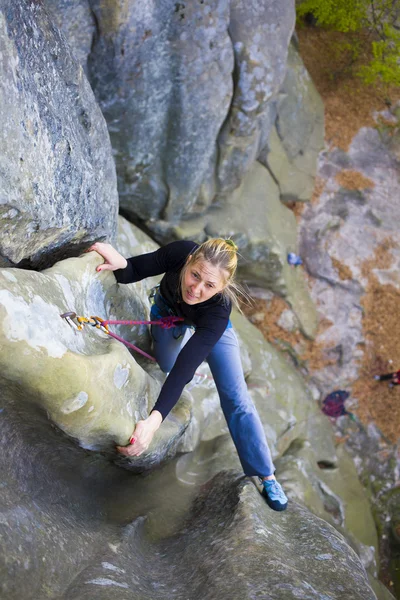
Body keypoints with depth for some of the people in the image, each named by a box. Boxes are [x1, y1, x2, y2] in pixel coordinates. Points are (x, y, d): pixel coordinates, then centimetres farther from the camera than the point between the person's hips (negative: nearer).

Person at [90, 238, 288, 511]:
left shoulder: (219, 309, -45)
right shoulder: (179, 252, -41)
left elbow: (185, 368, -50)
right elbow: (135, 271, -25)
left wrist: (154, 420, -60)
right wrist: (120, 264, -50)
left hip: (210, 325, -3)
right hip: (168, 308, 3)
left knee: (236, 399, -8)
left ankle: (267, 477, 6)